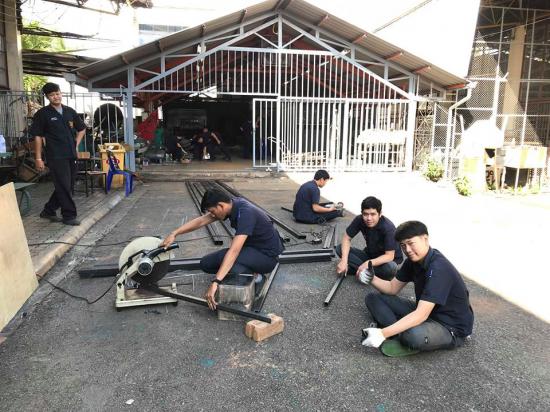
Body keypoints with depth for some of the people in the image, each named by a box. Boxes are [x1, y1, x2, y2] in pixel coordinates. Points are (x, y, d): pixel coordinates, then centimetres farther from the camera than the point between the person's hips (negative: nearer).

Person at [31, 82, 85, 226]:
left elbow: (81, 129, 23)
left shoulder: (70, 111, 10)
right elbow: (37, 136, -4)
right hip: (56, 156, -6)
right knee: (63, 187, -5)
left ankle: (48, 211, 26)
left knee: (68, 186, 11)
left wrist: (76, 145, 11)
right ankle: (69, 215, 6)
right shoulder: (42, 114, -3)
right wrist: (38, 158, -7)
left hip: (71, 155, 6)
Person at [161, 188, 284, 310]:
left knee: (224, 257, -33)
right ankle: (250, 271, 6)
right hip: (251, 248, 8)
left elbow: (234, 251, -40)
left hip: (267, 255, -8)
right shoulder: (232, 204, -6)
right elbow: (201, 221, 0)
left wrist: (215, 282, -44)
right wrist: (174, 234, -8)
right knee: (206, 263, 0)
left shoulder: (245, 213, -31)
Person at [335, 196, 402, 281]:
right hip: (369, 254, 4)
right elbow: (347, 238, -11)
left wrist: (367, 264, -43)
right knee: (340, 248, -15)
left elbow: (389, 256, -31)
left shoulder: (388, 228, -29)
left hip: (387, 259, -4)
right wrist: (344, 261, -26)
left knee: (390, 268, -39)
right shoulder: (359, 220, -18)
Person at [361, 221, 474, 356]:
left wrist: (383, 333, -38)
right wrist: (372, 279, -15)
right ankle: (403, 335, -15)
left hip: (451, 327, -8)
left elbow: (421, 315, -34)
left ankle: (406, 338, -9)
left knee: (414, 336, -42)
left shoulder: (438, 268, -29)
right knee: (373, 298, 0)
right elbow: (393, 288, 7)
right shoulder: (415, 260, -2)